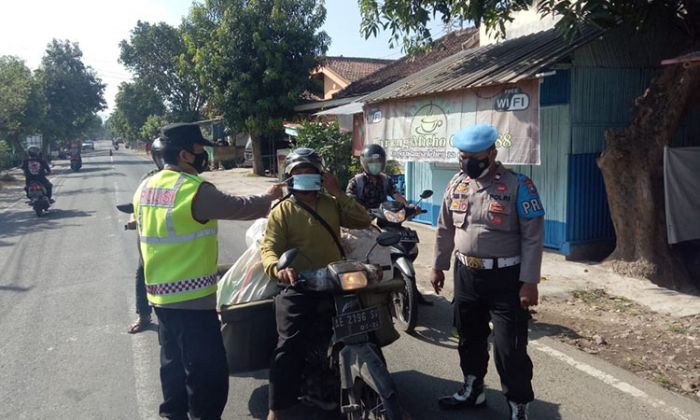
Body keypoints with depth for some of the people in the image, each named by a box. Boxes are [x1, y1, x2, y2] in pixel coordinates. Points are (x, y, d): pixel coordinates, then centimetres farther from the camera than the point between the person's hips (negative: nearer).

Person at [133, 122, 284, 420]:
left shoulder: (145, 188, 6)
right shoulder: (196, 191, -21)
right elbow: (239, 208, -11)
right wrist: (269, 197, 8)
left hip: (159, 292, 9)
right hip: (192, 296, -9)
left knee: (174, 361, 24)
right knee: (208, 371, 0)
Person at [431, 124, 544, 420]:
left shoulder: (518, 185, -12)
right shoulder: (457, 184, 5)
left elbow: (533, 237, -13)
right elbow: (445, 229, 14)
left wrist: (529, 282, -16)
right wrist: (438, 266, 16)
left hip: (505, 278, -5)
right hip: (466, 274, 6)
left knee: (509, 347, -1)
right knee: (470, 337, 19)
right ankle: (473, 390, 39)